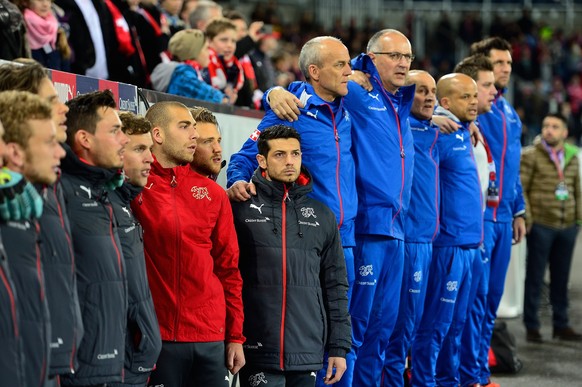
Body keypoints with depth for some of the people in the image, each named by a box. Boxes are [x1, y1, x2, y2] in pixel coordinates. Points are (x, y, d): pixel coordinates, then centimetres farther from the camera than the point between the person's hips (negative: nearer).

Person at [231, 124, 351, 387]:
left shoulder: (321, 216, 13)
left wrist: (339, 346, 9)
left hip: (309, 353, 4)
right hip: (259, 355, -4)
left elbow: (335, 286, 14)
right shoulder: (240, 208, 0)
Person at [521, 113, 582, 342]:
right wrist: (526, 219, -12)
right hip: (540, 226, -4)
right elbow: (520, 189, -7)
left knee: (561, 278, 12)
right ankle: (532, 327, 10)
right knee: (535, 278, 3)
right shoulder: (531, 155, -4)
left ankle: (561, 325, 21)